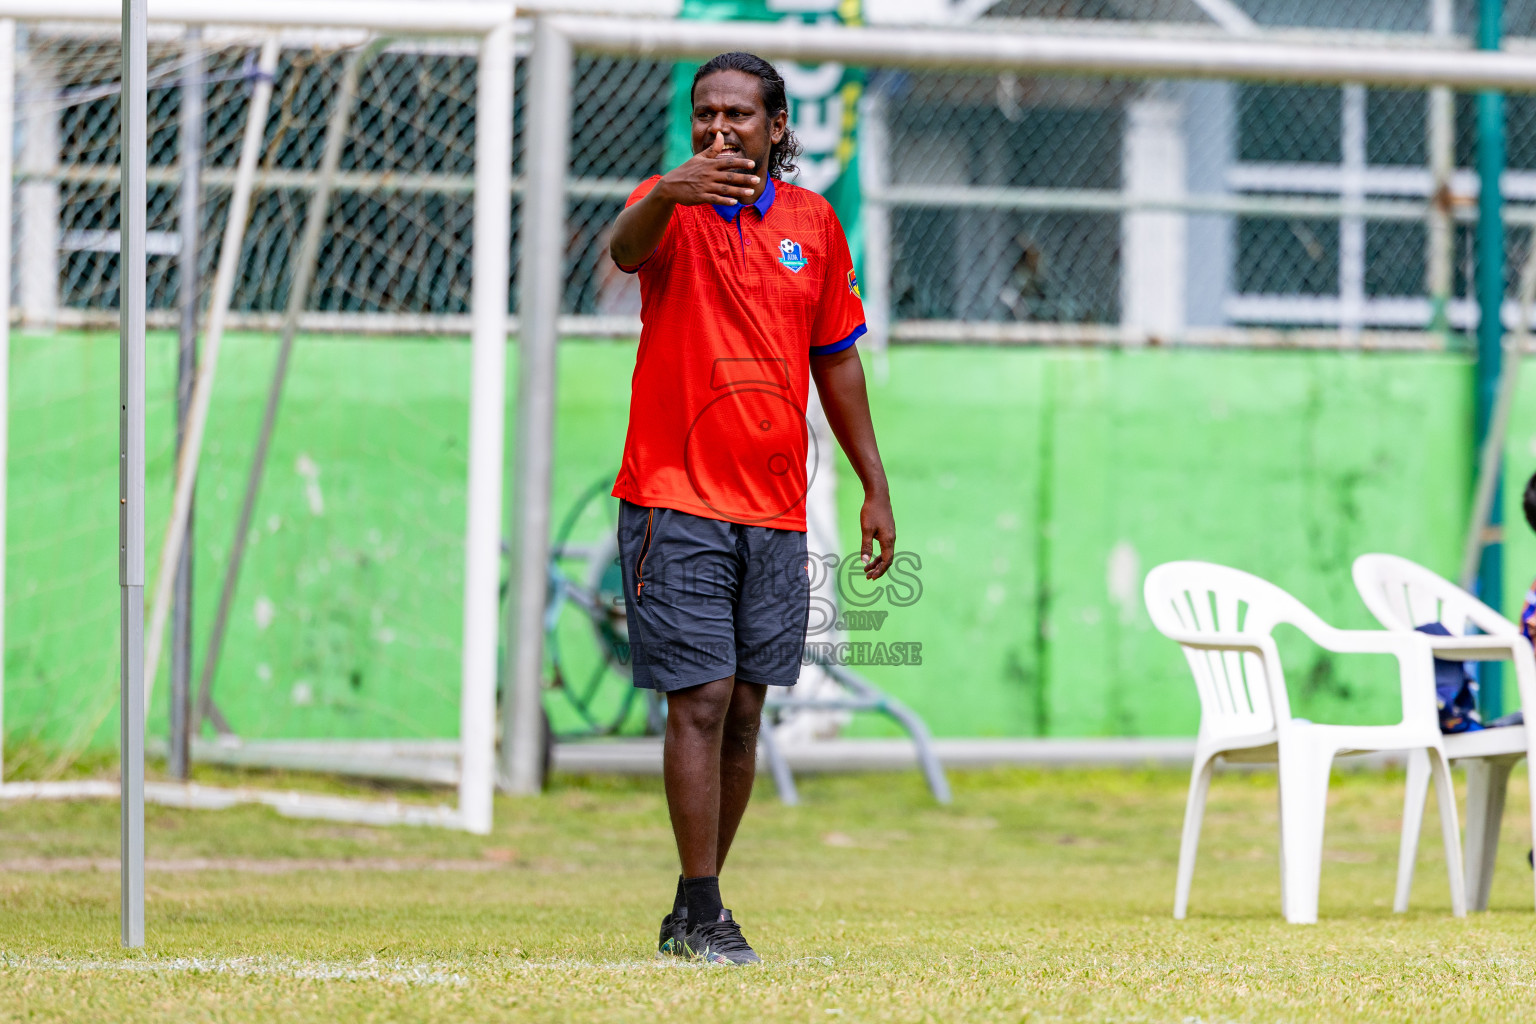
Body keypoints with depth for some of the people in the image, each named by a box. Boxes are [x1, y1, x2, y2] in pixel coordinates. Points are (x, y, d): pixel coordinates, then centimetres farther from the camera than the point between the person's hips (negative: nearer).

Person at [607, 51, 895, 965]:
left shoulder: (814, 223, 9)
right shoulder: (674, 208, -3)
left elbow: (836, 359, 17)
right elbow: (625, 247, -28)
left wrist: (875, 487, 16)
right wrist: (671, 194, -50)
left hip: (774, 511, 4)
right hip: (677, 503, -4)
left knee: (744, 712, 7)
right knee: (700, 701, -10)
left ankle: (693, 912, 16)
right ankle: (703, 913, -7)